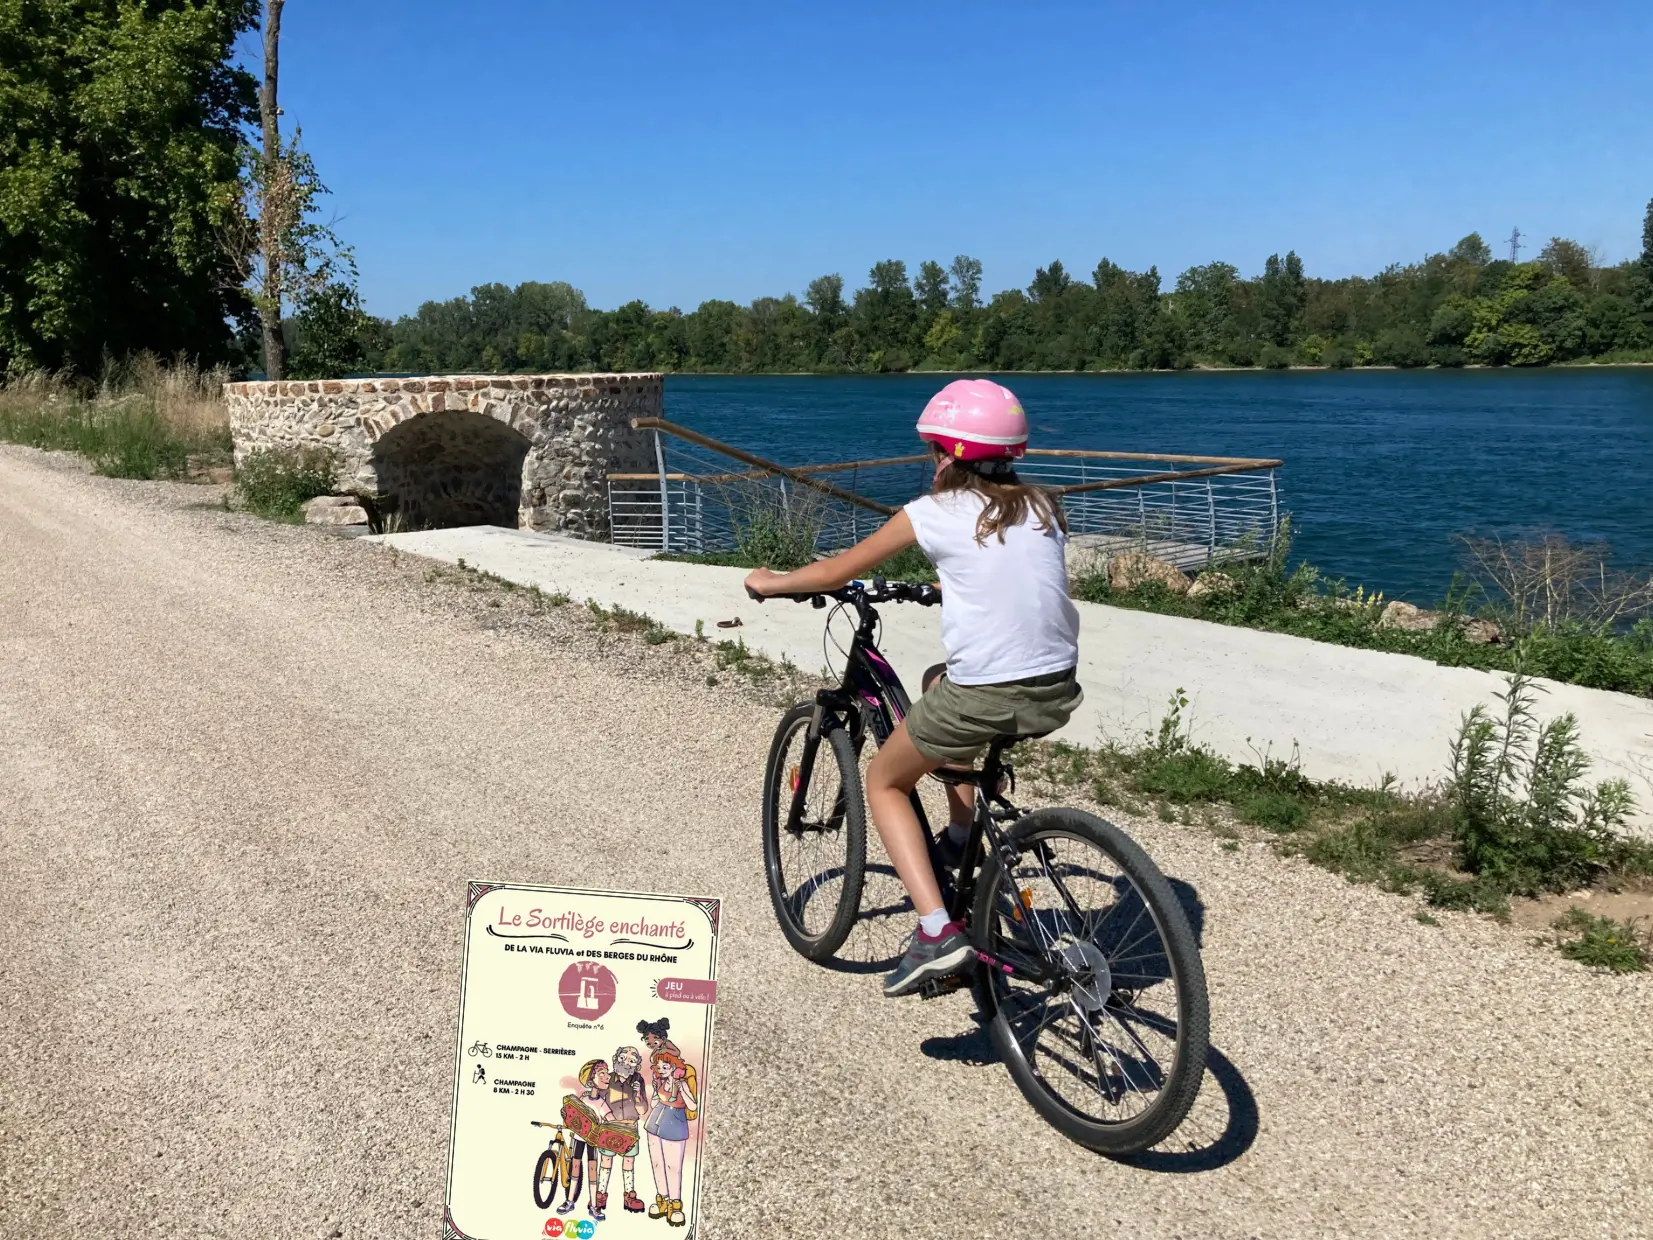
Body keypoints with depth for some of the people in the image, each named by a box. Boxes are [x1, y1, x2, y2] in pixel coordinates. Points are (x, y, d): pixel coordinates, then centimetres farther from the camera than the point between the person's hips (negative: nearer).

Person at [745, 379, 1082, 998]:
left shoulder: (934, 512, -1)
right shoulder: (1042, 507, 12)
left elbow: (837, 571, 7)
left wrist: (769, 582, 24)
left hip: (985, 696, -6)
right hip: (1059, 691, 6)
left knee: (884, 782, 18)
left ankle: (937, 931, 0)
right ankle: (961, 844, 34)